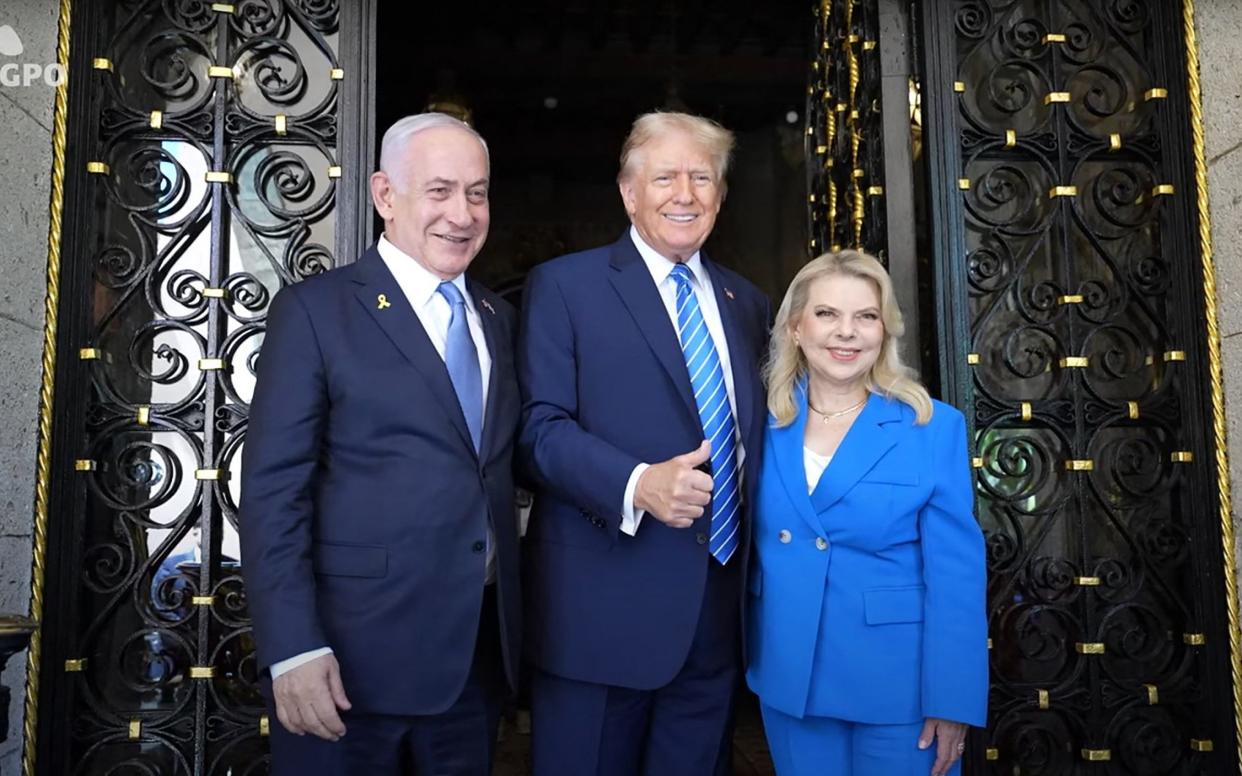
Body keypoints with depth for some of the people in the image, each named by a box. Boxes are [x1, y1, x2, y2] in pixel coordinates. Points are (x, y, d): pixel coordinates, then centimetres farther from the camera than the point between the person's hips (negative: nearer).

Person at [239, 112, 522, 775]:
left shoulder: (499, 318, 10)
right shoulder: (315, 310, -6)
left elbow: (499, 464, 11)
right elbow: (273, 490, -10)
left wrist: (512, 631, 3)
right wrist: (292, 648, -16)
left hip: (481, 650, 5)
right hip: (355, 654, -5)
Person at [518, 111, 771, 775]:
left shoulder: (746, 302, 14)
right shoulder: (564, 285, -3)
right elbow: (540, 427, -11)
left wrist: (761, 555, 7)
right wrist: (636, 483, -26)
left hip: (721, 606, 5)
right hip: (604, 604, -5)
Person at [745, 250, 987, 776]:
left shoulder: (934, 428, -10)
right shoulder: (766, 423, -2)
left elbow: (956, 574, -10)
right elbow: (750, 544, 7)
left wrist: (952, 700, -11)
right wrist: (750, 656, 4)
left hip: (896, 681, -2)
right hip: (787, 676, 3)